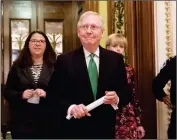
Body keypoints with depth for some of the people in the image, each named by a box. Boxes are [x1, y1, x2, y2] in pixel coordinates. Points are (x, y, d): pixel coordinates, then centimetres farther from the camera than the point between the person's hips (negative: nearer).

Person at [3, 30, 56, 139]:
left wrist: (47, 94, -18)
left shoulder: (54, 67, 2)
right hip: (22, 121, 1)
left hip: (47, 120, 0)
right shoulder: (17, 67, 7)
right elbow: (7, 92, 7)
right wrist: (21, 95, -12)